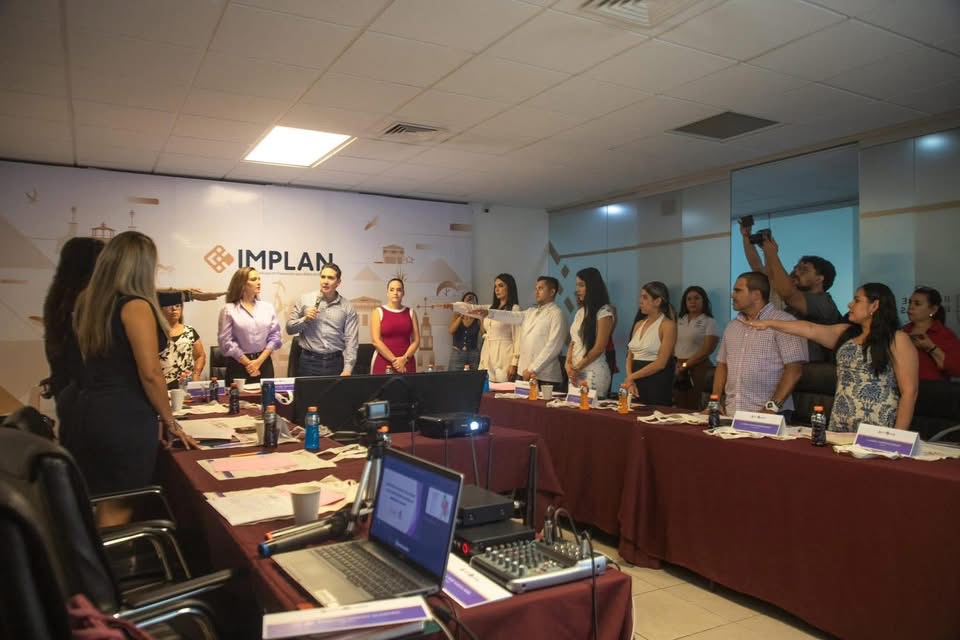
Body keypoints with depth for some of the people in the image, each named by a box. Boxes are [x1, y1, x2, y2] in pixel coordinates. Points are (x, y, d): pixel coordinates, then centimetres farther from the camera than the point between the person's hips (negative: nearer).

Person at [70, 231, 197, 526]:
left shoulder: (89, 302, 9)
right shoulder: (135, 306, -16)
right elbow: (150, 374, -18)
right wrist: (170, 422, -8)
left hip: (90, 412, 8)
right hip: (126, 419, -8)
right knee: (117, 509, 4)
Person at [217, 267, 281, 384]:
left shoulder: (267, 307, 7)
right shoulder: (229, 309, -2)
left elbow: (275, 336, 2)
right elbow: (226, 341, -8)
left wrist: (259, 361, -9)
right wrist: (248, 363, -10)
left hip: (264, 363, 3)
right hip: (239, 365, -3)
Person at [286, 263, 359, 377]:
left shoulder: (347, 307, 1)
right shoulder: (305, 299, 3)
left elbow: (351, 340, -2)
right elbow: (289, 328, 8)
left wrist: (347, 369, -10)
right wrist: (305, 319, -11)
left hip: (336, 362, 0)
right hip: (309, 361, 0)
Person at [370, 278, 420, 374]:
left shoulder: (411, 313, 10)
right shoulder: (378, 312, 3)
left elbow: (416, 340, 5)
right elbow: (375, 341, -6)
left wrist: (404, 359, -10)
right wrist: (394, 360, -12)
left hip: (406, 364, 2)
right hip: (383, 363, -2)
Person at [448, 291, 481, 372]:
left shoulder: (478, 318, 0)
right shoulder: (457, 316, 5)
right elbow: (451, 331, -10)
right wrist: (461, 316, -14)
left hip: (473, 354, 0)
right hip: (457, 353, 1)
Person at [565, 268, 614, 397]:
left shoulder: (604, 312, -8)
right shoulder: (580, 312, 14)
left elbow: (599, 348, -13)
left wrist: (576, 368, -9)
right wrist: (568, 364, -3)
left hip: (593, 372, -7)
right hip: (575, 372, 7)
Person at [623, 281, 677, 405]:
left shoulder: (668, 325, -8)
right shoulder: (639, 324, 13)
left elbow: (661, 363, -15)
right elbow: (630, 356, 11)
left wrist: (631, 377, -11)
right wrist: (630, 380, -6)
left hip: (656, 385, -6)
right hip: (636, 383, 6)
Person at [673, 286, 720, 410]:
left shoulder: (709, 322, -2)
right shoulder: (680, 321, 14)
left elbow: (706, 350, -11)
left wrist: (684, 365, -10)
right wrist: (675, 363, -4)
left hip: (698, 369, -5)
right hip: (677, 369, 5)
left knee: (694, 409, -8)